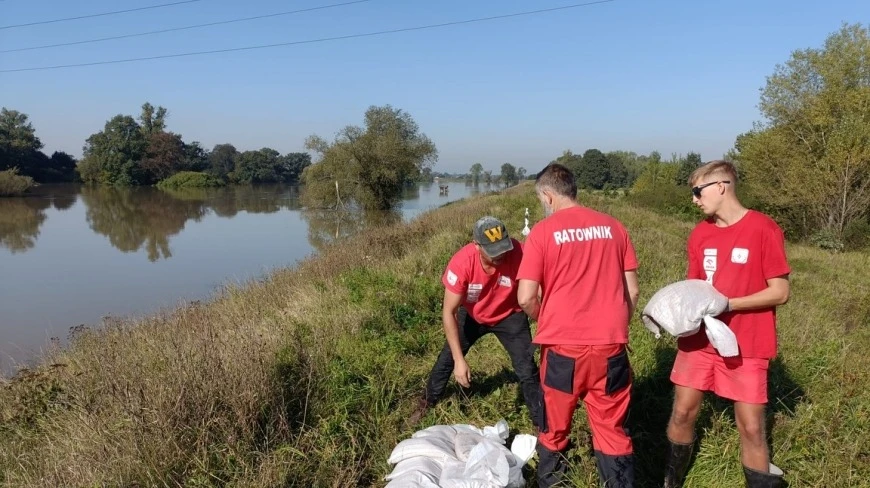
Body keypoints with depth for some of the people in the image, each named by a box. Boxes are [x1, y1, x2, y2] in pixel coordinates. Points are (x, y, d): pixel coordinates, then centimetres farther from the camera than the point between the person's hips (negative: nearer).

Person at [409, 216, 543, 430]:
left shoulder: (519, 253, -35)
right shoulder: (461, 263, -35)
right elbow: (448, 312, -28)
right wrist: (459, 360, -31)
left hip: (509, 316, 0)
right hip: (472, 315, 1)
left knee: (527, 370, -4)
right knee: (447, 359, 11)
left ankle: (542, 422, 17)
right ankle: (426, 403, 37)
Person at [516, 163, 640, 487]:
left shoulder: (543, 232, -7)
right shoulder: (613, 227, 4)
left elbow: (526, 298, -10)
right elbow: (632, 291, 6)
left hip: (563, 348, -2)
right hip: (610, 347, 2)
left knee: (554, 431, 18)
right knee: (613, 432, 14)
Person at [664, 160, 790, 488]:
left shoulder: (763, 229, -11)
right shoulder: (700, 233, 5)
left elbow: (780, 292, -11)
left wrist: (728, 304, -21)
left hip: (746, 347, -5)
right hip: (699, 340, 5)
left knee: (751, 428, 1)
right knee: (682, 413, 10)